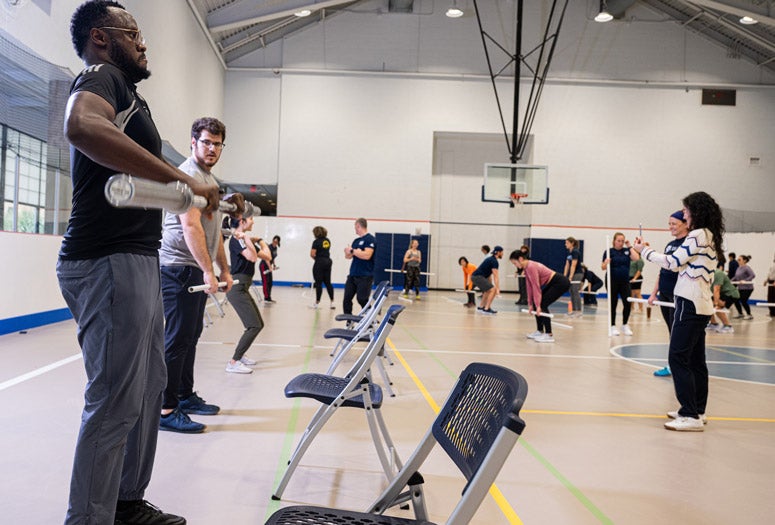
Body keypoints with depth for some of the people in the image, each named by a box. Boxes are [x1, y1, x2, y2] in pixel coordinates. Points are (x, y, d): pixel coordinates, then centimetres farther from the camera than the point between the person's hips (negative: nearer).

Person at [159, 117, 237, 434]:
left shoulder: (210, 179, 21)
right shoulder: (188, 175, -11)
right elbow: (191, 226, -22)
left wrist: (224, 269, 21)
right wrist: (208, 271, -25)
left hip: (198, 271, 10)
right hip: (179, 268, -10)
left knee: (191, 335, 15)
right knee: (178, 337, -8)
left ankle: (185, 396, 25)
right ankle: (166, 410, -1)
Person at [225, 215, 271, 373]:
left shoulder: (245, 239, 17)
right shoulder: (236, 239, -11)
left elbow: (267, 256, 15)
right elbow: (252, 257, -26)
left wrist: (260, 241, 8)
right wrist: (246, 237, -19)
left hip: (243, 287, 10)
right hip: (237, 287, -10)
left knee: (258, 324, 15)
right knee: (254, 326, -14)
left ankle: (240, 355, 25)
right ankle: (233, 363, -12)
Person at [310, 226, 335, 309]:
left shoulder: (316, 241, -12)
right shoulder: (327, 241, 9)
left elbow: (312, 254, -17)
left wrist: (316, 257, 3)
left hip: (319, 262, -6)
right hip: (328, 261, 6)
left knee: (318, 283, 1)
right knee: (328, 282, 10)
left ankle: (317, 303, 8)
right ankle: (332, 302, 8)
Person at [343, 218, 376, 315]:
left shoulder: (370, 239, -8)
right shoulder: (356, 241, 17)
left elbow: (367, 255, -22)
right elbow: (348, 256, 18)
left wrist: (352, 250, -12)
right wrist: (347, 252, -5)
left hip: (365, 276, -8)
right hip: (353, 275, 8)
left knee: (362, 299, -6)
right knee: (347, 298, 4)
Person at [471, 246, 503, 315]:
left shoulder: (490, 259, 20)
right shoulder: (494, 261, -11)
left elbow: (489, 274, 23)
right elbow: (495, 277, -18)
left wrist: (490, 285, 22)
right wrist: (497, 289, -21)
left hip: (475, 276, 11)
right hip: (478, 277, -11)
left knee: (488, 290, 26)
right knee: (493, 290, -13)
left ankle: (481, 307, 28)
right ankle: (486, 309, -14)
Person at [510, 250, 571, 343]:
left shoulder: (531, 267, -23)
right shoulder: (526, 268, 6)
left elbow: (536, 287, -24)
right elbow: (529, 286, 10)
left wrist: (538, 306, -22)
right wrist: (530, 304, 11)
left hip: (561, 283, -10)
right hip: (551, 283, 10)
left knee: (542, 305, -14)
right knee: (536, 303, 8)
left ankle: (549, 335, -11)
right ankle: (540, 331, 16)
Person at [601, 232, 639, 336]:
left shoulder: (626, 251, 7)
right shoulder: (609, 251, -2)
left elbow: (636, 258, -11)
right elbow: (603, 267, -5)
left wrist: (629, 247, -6)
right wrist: (606, 263, -27)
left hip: (625, 282, 3)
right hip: (612, 282, -3)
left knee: (627, 303, -3)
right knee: (613, 304, 2)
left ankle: (625, 325, 14)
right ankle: (613, 327, 13)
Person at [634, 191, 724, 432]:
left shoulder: (698, 235, -13)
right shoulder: (710, 238, 16)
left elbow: (673, 262, -11)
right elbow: (681, 264, 17)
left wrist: (645, 251, 0)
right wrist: (649, 251, 13)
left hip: (690, 303, -10)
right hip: (701, 304, 10)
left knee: (678, 358, -9)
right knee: (695, 359, 14)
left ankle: (690, 416, -9)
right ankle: (697, 411, 21)